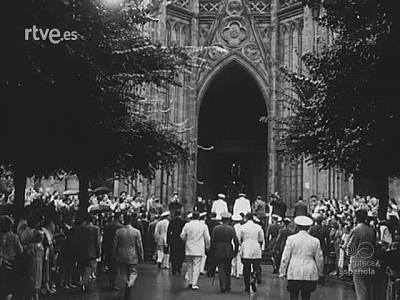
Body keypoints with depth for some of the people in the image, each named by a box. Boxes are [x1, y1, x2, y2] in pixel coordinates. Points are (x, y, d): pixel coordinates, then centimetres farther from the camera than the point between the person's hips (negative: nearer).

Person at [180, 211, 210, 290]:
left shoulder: (187, 225, -3)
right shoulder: (203, 226, -5)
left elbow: (182, 236, -1)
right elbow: (207, 238, -1)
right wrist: (207, 247, 15)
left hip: (189, 249, 2)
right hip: (199, 250, -2)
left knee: (190, 266, 15)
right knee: (196, 266, -1)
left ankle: (190, 282, 20)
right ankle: (194, 284, -6)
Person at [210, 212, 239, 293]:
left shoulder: (216, 228, -3)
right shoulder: (231, 229, -4)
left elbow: (212, 240, -3)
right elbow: (236, 241, -5)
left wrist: (212, 252, 6)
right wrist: (235, 252, 7)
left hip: (218, 252, -1)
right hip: (228, 251, 1)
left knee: (221, 269, 3)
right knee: (228, 270, 15)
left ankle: (222, 287, -5)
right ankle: (227, 286, 21)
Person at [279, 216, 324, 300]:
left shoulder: (291, 239, -1)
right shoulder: (315, 241, 3)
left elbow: (285, 257, 0)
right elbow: (319, 259, 9)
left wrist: (282, 272, 7)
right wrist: (320, 273, 22)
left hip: (294, 273, -1)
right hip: (310, 274, 1)